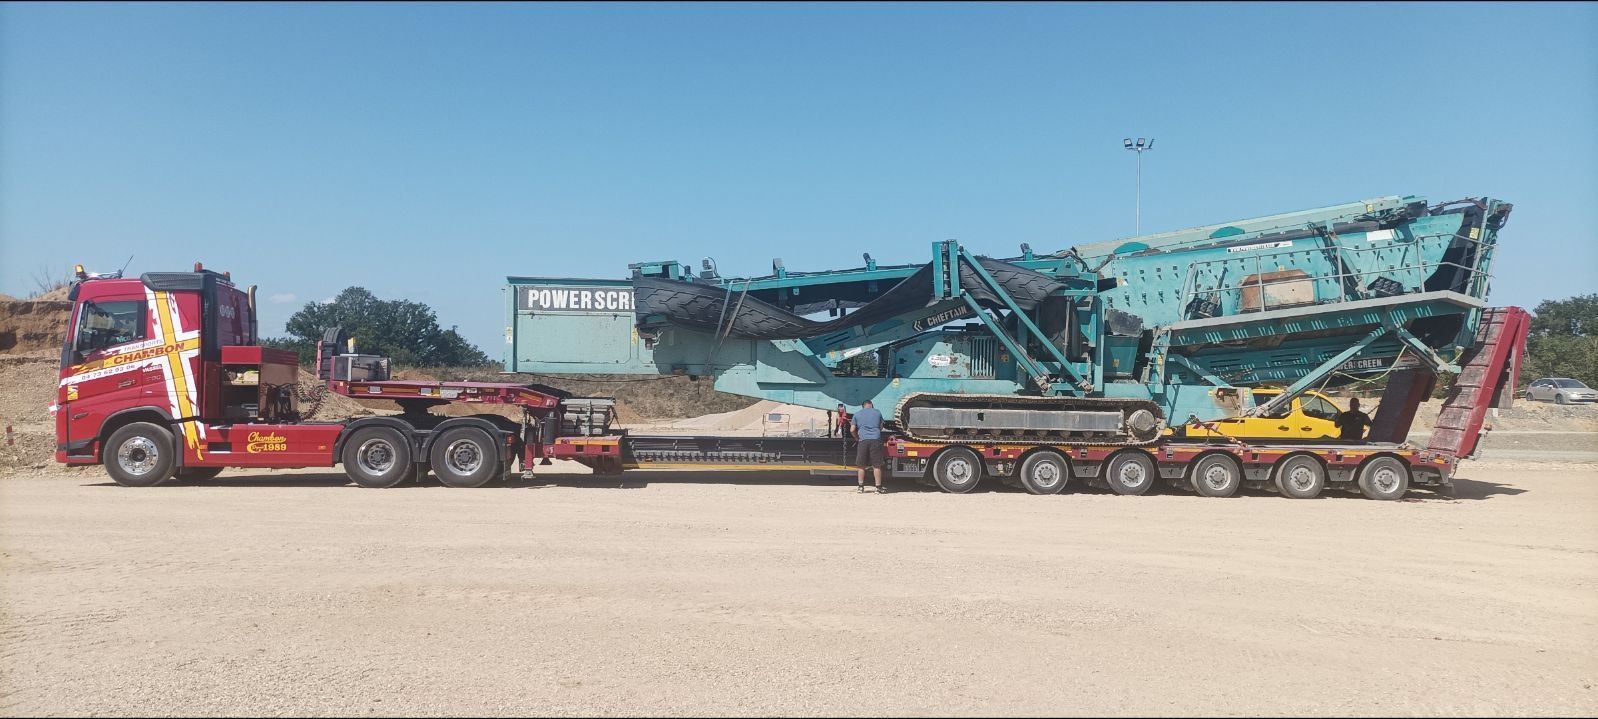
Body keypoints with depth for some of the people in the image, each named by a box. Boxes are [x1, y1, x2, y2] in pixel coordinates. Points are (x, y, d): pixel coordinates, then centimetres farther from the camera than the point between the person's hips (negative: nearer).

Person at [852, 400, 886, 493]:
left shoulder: (857, 414, 11)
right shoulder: (877, 412, 13)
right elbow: (881, 427, 24)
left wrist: (857, 438, 26)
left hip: (863, 441, 0)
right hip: (876, 440, 0)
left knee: (861, 465, 8)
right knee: (876, 465, 2)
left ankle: (860, 486, 14)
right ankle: (878, 487, 3)